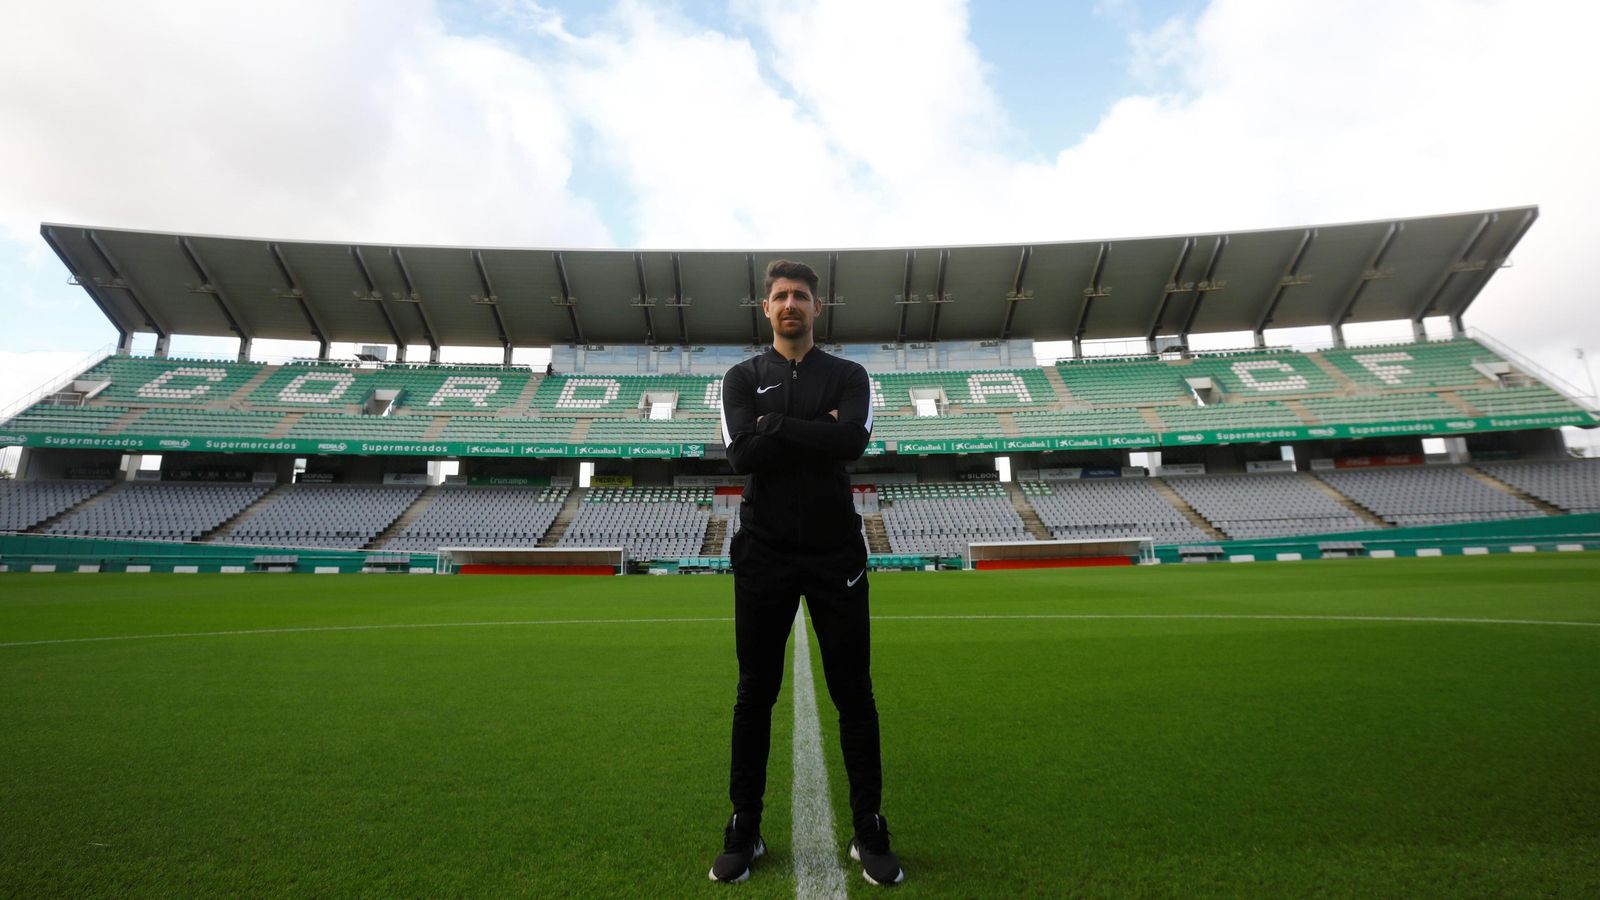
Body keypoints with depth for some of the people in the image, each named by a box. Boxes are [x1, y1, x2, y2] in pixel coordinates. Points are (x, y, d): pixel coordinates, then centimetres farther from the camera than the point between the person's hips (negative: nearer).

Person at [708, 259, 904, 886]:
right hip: (763, 555, 1)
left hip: (836, 554, 0)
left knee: (853, 693, 8)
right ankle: (744, 829, 27)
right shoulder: (743, 378, 6)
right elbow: (742, 454, -11)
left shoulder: (848, 376, 5)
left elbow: (853, 441, -15)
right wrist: (818, 433, -12)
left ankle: (869, 831, 24)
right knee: (755, 694, 10)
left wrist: (777, 428, -12)